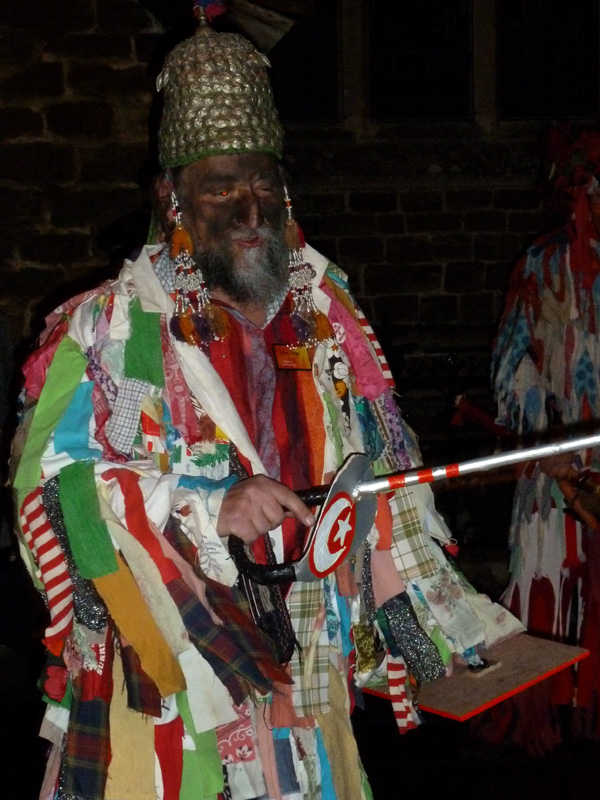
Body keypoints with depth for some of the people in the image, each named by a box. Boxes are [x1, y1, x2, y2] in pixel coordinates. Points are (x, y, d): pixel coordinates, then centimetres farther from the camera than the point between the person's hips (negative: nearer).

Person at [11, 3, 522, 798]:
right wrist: (209, 507, -24)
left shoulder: (325, 320, 6)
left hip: (304, 670, 4)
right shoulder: (113, 329, -8)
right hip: (165, 681, -4)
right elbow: (55, 476, -16)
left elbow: (383, 489, 10)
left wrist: (448, 624, 8)